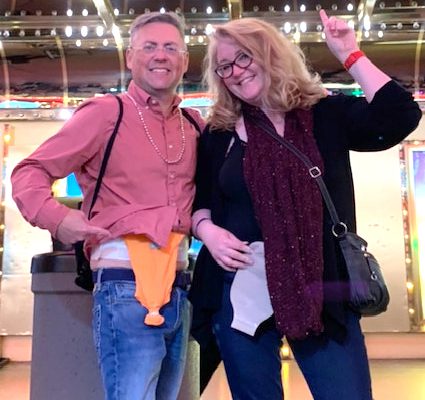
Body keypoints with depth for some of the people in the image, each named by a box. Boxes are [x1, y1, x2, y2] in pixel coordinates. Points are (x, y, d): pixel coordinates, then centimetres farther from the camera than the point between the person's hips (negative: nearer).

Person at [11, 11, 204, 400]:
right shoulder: (105, 112, -4)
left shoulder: (194, 125, 12)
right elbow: (30, 171, -3)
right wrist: (56, 217, -19)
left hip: (178, 290, 7)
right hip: (126, 287, -6)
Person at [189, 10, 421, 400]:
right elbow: (198, 201, 13)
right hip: (241, 292, 2)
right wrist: (207, 230, -8)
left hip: (322, 290, -1)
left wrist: (350, 54, -8)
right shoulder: (218, 133, 7)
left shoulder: (327, 115, 3)